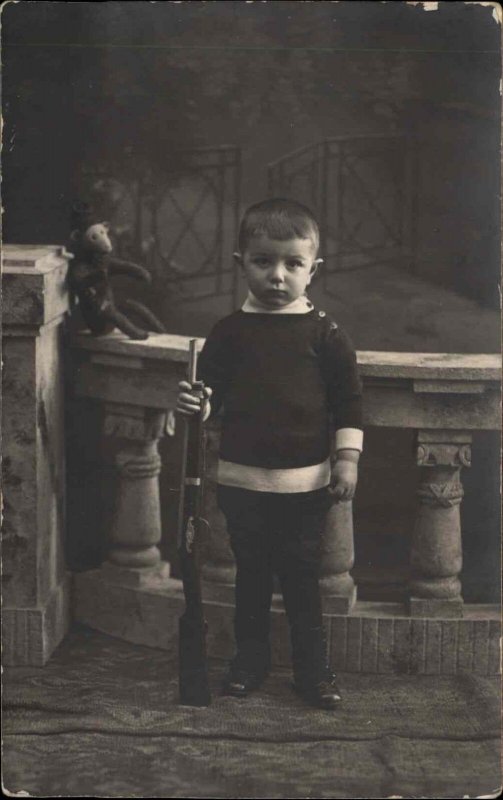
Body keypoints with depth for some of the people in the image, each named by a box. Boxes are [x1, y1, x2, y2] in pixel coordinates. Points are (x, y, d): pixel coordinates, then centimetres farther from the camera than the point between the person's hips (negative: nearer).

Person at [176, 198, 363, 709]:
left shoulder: (324, 335, -4)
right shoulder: (230, 332, 0)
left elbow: (349, 401, 0)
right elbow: (211, 390, 6)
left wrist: (346, 459, -5)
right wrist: (194, 403, -16)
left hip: (306, 482, -2)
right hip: (242, 480, 2)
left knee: (301, 577, 7)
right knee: (251, 574, 14)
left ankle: (312, 668, 19)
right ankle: (250, 658, 28)